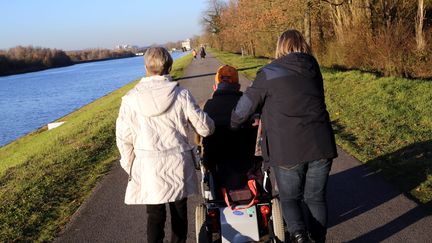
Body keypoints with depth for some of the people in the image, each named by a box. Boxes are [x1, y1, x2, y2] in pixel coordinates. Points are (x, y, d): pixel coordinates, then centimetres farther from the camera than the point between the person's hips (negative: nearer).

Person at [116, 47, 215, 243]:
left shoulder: (131, 98, -8)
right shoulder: (181, 95, -10)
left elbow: (124, 138, -3)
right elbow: (204, 128, -4)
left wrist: (129, 166, 11)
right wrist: (210, 125, 20)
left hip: (148, 168, 0)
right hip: (178, 164, 1)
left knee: (155, 216, 9)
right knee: (179, 213, 17)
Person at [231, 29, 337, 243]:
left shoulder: (269, 73, -3)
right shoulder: (313, 70, 11)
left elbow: (245, 107, -1)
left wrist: (231, 127, 18)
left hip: (288, 149, -3)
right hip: (321, 145, 4)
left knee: (290, 198, 13)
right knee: (315, 197, 17)